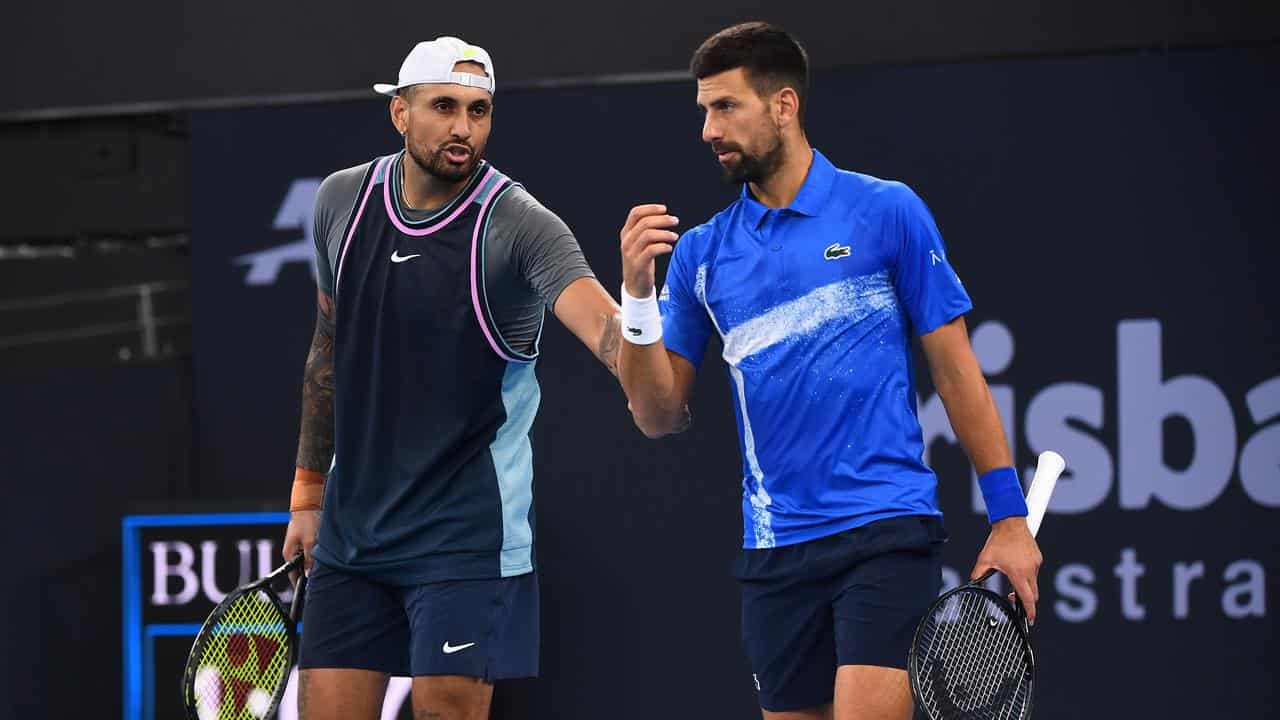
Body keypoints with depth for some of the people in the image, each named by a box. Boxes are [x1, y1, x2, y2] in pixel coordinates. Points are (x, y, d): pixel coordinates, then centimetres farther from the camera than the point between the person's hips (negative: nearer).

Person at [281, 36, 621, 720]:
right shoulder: (342, 200, 2)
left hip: (466, 530, -5)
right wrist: (308, 494, 18)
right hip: (352, 528, 5)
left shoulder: (519, 225, -14)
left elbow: (604, 329, -31)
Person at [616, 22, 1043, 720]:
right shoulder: (701, 252, 10)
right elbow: (659, 416, 8)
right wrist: (638, 294, -7)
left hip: (886, 530, -4)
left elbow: (955, 369, 3)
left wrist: (1009, 515, 0)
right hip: (775, 551, 4)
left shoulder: (887, 212, 1)